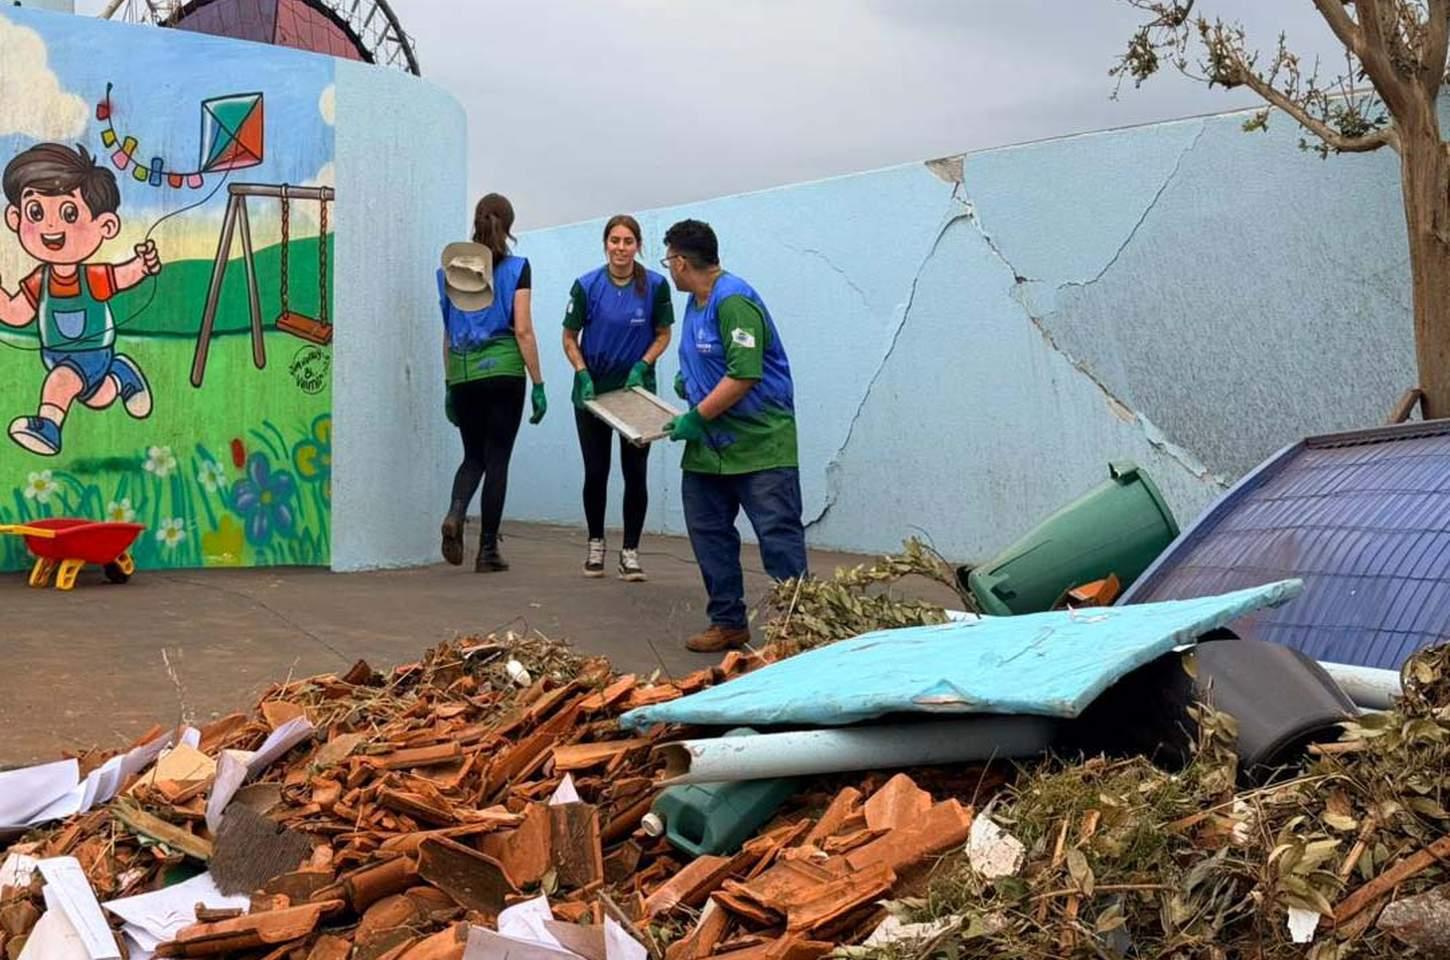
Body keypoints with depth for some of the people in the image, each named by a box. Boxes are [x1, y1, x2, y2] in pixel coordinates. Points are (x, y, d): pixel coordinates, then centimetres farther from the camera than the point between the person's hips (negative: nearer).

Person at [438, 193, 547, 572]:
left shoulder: (449, 270, 9)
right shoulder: (515, 268, -2)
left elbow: (448, 332, 12)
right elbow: (523, 331, -7)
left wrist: (450, 385, 18)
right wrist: (538, 384, -3)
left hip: (463, 374, 3)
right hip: (503, 371, -3)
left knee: (473, 455, 16)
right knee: (497, 458, 4)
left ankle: (454, 514, -12)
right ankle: (487, 550, 6)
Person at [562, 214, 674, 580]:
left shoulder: (655, 285, -8)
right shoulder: (587, 286, -9)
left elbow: (663, 335, 3)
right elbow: (570, 339, 0)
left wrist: (642, 365, -12)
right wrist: (584, 376, -13)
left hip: (636, 389, 0)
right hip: (593, 390, 0)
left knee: (636, 472, -2)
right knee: (596, 471, 6)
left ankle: (630, 551, 10)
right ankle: (596, 543, 25)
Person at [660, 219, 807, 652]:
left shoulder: (734, 301, -17)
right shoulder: (696, 302, 13)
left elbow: (744, 375, -24)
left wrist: (696, 418, -18)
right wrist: (688, 378, 14)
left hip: (760, 443, -10)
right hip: (708, 447, 10)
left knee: (779, 536, -7)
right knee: (709, 535, 10)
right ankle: (728, 623, 19)